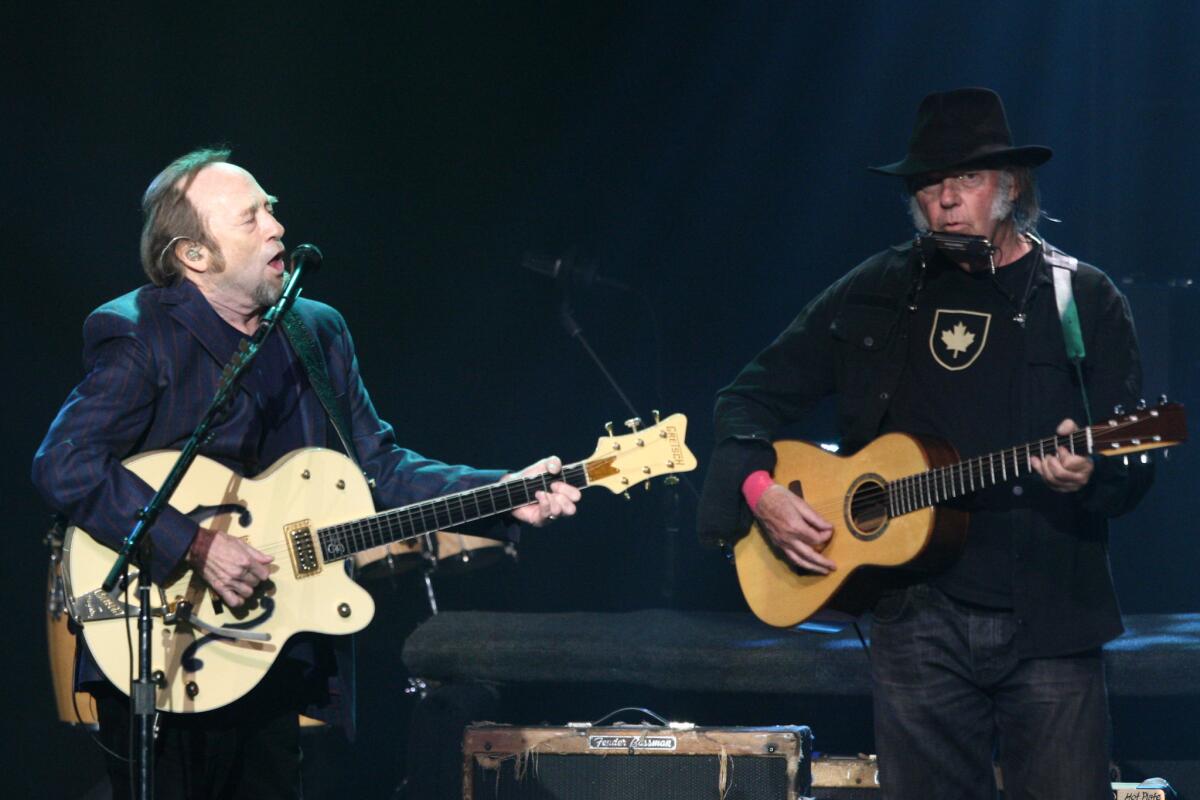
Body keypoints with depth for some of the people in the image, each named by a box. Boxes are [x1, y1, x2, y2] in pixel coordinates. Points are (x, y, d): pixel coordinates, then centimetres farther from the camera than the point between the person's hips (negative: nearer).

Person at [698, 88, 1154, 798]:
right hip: (918, 616, 2)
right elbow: (755, 396, 15)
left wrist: (1089, 475, -22)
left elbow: (1134, 468, 1)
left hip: (1049, 622, -2)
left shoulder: (1084, 300, 4)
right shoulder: (878, 294, 11)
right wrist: (758, 491, -2)